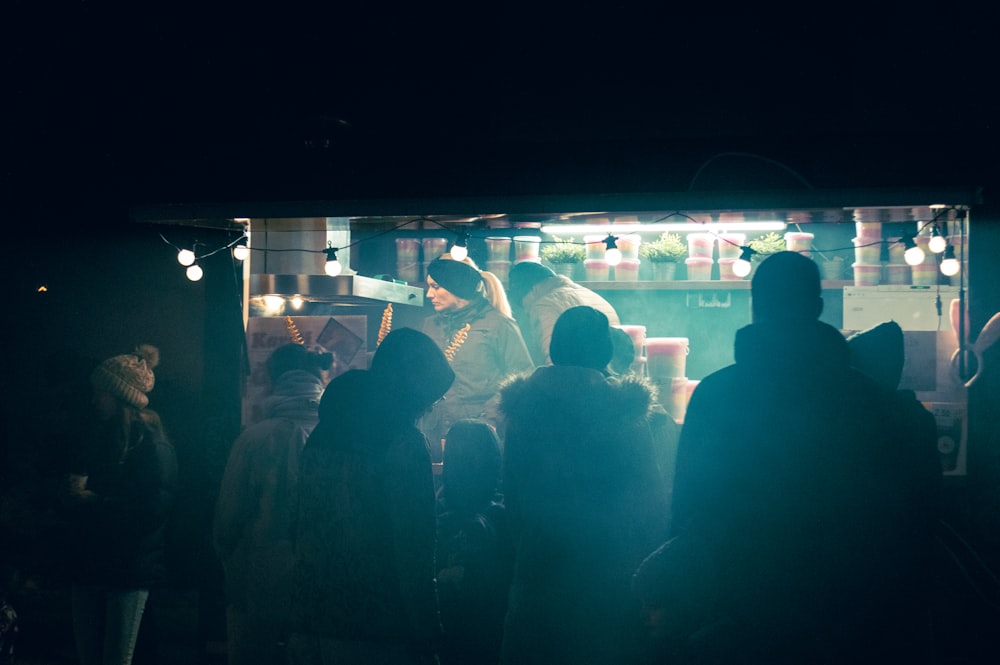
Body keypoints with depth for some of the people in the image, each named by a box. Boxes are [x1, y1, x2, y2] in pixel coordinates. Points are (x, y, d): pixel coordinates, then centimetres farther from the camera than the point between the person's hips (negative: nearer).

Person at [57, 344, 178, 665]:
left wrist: (93, 501, -13)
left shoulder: (152, 444, -9)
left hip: (129, 571, -7)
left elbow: (154, 510, -19)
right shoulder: (101, 439, 13)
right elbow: (70, 506, 15)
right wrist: (74, 496, -9)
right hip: (89, 566, 7)